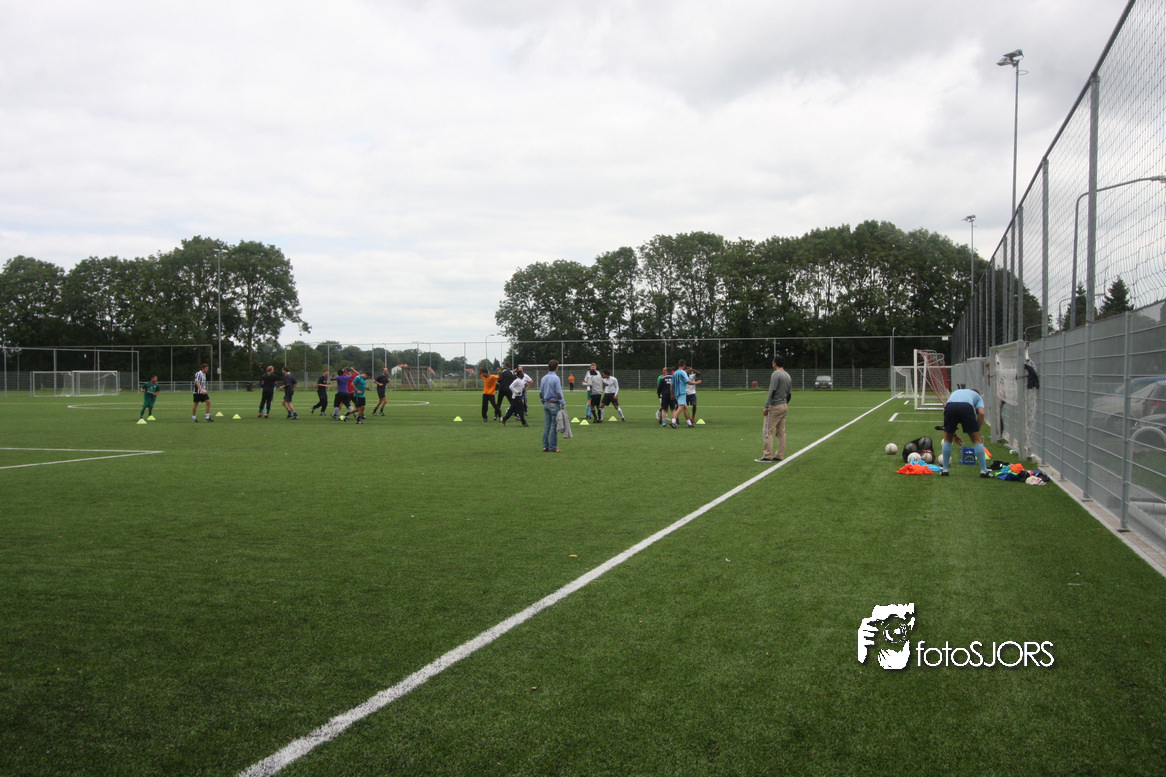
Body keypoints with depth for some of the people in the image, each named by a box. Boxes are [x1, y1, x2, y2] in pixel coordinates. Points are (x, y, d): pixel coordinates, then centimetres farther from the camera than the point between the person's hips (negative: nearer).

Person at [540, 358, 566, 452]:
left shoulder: (543, 378, 9)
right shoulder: (556, 378, -12)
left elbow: (540, 393, 13)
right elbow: (559, 393, -15)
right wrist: (563, 404, -9)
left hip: (546, 404, 7)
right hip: (554, 404, -7)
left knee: (546, 425, 8)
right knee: (554, 426, -3)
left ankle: (545, 446, 10)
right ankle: (552, 447, -2)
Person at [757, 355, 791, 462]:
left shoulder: (776, 374, -12)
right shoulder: (788, 376, 15)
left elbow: (772, 391, -18)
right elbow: (788, 394, 18)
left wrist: (766, 406, -18)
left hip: (775, 407, -9)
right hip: (784, 406, 9)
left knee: (768, 431, -7)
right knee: (781, 432, 10)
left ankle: (767, 456, -10)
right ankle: (780, 455, 11)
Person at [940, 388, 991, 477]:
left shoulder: (955, 392, 44)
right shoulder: (977, 396, 34)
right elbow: (981, 413, 13)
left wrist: (953, 434, 44)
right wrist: (976, 430, 19)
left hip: (949, 406, 3)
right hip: (967, 408, -2)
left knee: (947, 439, 22)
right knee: (977, 439, 12)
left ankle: (944, 469, 21)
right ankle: (984, 471, 10)